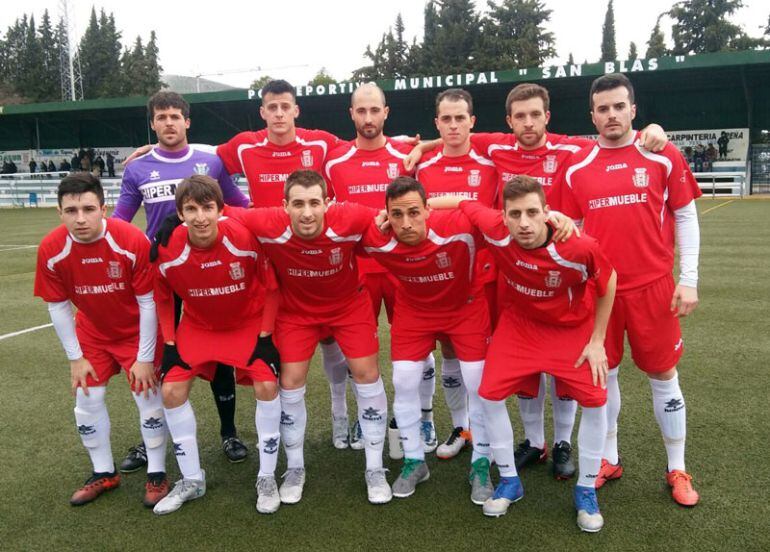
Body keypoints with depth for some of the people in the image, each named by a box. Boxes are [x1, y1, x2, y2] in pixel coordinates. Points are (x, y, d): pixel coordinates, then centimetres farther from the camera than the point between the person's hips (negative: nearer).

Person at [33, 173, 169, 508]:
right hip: (92, 333, 4)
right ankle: (104, 473, 28)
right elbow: (58, 307, -7)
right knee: (87, 400, 8)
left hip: (138, 332, -3)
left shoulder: (133, 241, -30)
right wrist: (75, 358, -4)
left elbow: (148, 302, -21)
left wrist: (145, 358, -16)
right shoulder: (51, 249, -21)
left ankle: (156, 475, 17)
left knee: (148, 397, -2)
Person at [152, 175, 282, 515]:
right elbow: (163, 299, -2)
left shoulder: (246, 238, -28)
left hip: (249, 323, -2)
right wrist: (170, 344, -5)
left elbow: (270, 287, -12)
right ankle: (192, 480, 15)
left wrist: (265, 337, -13)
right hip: (197, 326, 2)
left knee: (267, 385, -16)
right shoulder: (167, 251, -23)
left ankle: (267, 479, 4)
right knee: (172, 390, -5)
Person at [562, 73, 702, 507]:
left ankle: (678, 470, 24)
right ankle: (609, 460, 29)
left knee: (663, 375, 8)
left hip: (653, 286, -1)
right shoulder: (578, 167, 3)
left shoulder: (663, 156, -2)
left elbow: (686, 217, 2)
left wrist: (689, 280, -4)